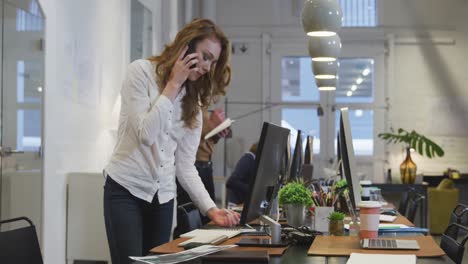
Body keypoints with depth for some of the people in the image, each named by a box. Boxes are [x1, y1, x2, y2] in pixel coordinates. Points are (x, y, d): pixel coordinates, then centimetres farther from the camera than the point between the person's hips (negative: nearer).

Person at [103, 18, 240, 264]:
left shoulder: (193, 100, 10)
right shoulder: (141, 71, -5)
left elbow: (185, 166, 5)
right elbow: (146, 134, -18)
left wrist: (210, 209, -8)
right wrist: (173, 84, -13)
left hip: (163, 196, 5)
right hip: (126, 189, -5)